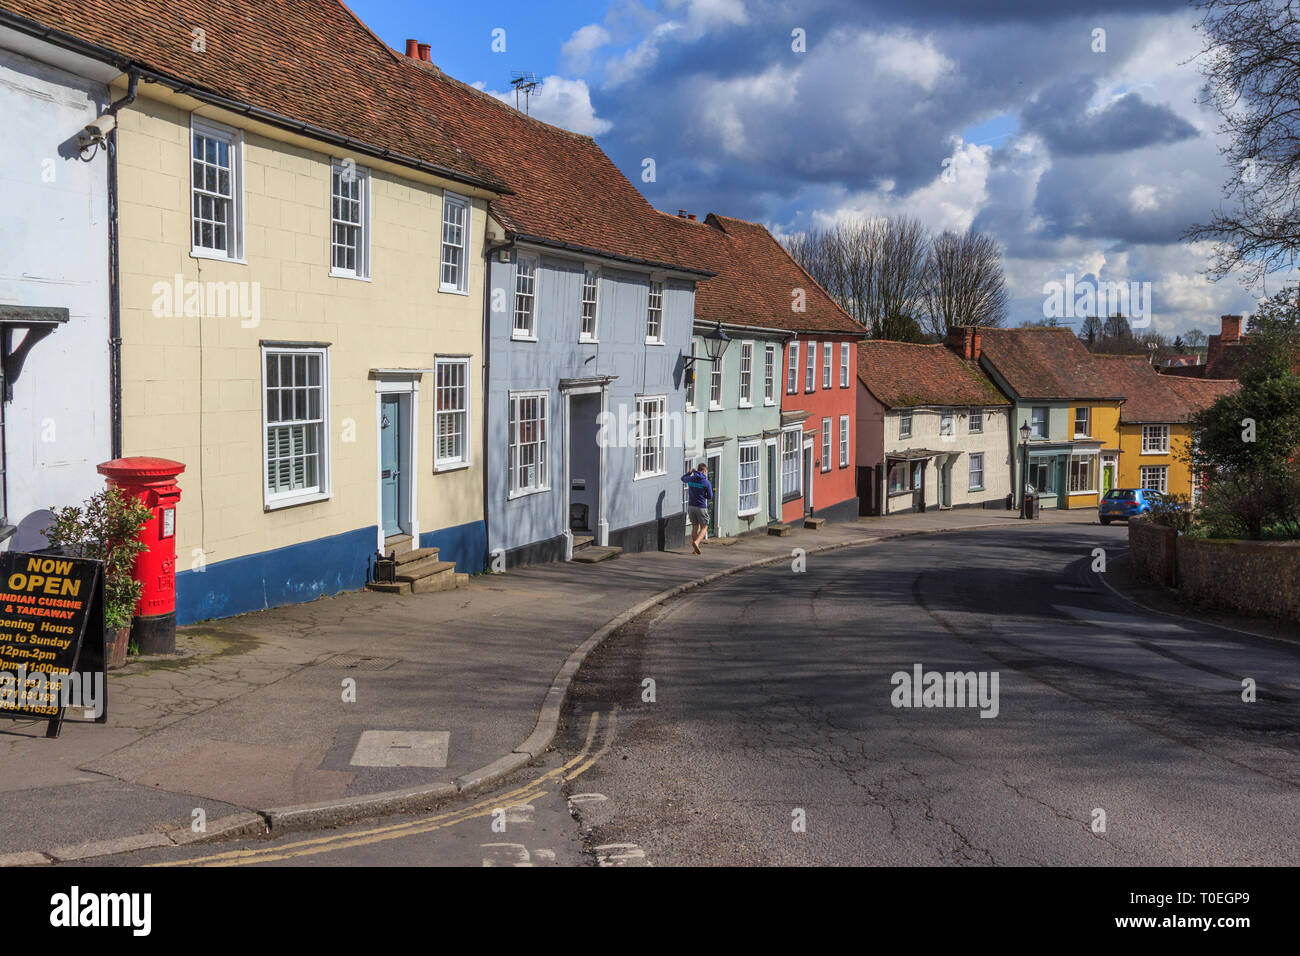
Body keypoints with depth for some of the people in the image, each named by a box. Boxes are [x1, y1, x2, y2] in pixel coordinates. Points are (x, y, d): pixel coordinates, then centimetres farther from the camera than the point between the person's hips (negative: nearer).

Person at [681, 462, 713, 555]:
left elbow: (683, 478, 22)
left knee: (695, 527, 14)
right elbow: (710, 496, -2)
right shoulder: (706, 483, -13)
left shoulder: (691, 479, -2)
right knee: (704, 528, 5)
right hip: (701, 507, -5)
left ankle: (696, 549, 14)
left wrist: (691, 472, 26)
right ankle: (696, 542, -20)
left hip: (691, 506, 5)